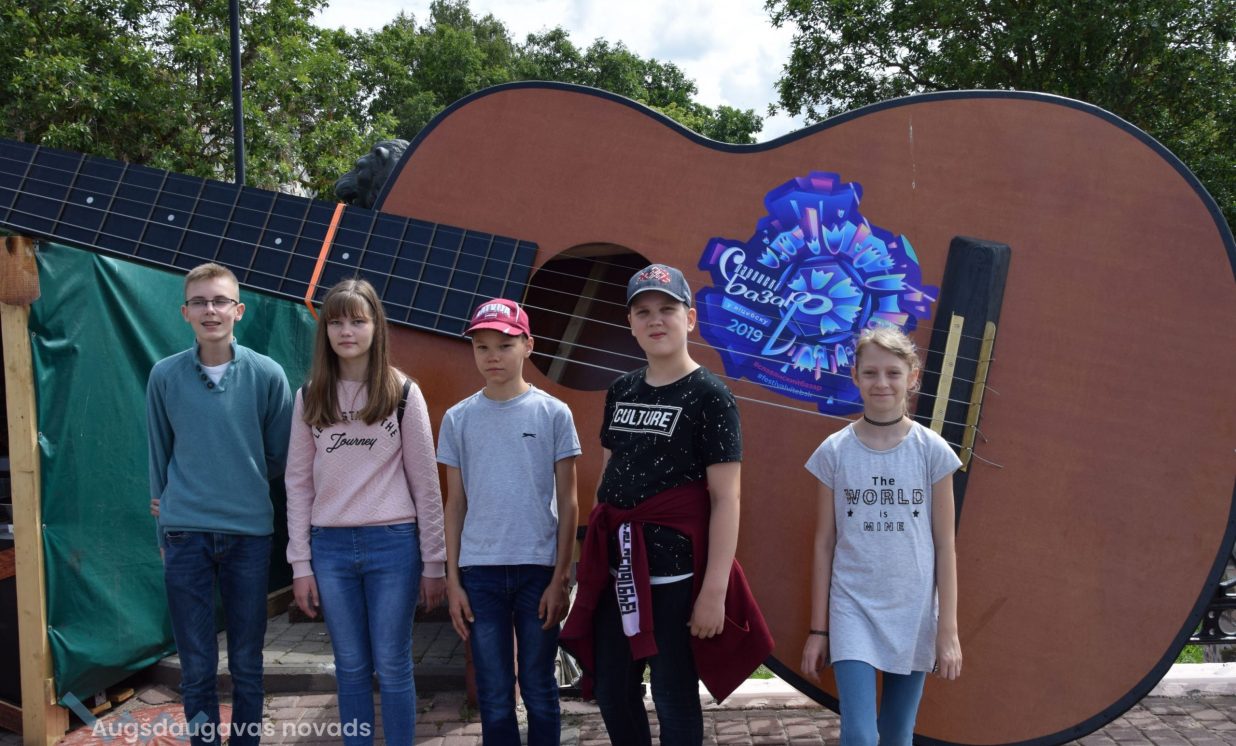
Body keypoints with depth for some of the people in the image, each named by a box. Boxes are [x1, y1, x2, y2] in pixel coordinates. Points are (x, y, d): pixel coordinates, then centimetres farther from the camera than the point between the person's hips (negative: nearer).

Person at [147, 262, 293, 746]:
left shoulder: (267, 375, -4)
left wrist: (240, 486, 9)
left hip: (249, 532, 0)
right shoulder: (165, 375, 0)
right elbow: (159, 456, 8)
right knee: (197, 668, 6)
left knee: (246, 663, 10)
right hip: (185, 535, 0)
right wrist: (165, 526, 10)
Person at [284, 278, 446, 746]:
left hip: (393, 544, -2)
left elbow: (425, 483, -1)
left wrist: (433, 562, -1)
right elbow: (298, 483, 6)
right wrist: (300, 564, 2)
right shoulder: (310, 397, 5)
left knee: (392, 667, 4)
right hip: (331, 548, 2)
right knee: (351, 668, 10)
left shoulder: (403, 393, -2)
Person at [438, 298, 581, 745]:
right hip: (479, 572, 1)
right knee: (493, 697, 7)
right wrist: (452, 580, 3)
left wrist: (560, 578, -3)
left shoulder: (553, 414, -1)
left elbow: (567, 502, 1)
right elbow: (455, 504, 7)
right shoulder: (458, 419, 3)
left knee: (538, 690, 8)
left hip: (538, 568, -1)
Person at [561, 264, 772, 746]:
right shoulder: (620, 392, 10)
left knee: (673, 698, 6)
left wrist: (715, 590, -17)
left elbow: (725, 499, -13)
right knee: (612, 694, 15)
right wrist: (594, 555, 15)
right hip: (617, 566, 6)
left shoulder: (710, 397, -9)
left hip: (676, 568, -6)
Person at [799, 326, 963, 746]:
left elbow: (944, 546, 0)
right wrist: (818, 629, 3)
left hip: (913, 612, 1)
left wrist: (948, 630, -2)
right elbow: (824, 544, 2)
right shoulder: (834, 452, -2)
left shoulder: (933, 451, -3)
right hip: (852, 609, -1)